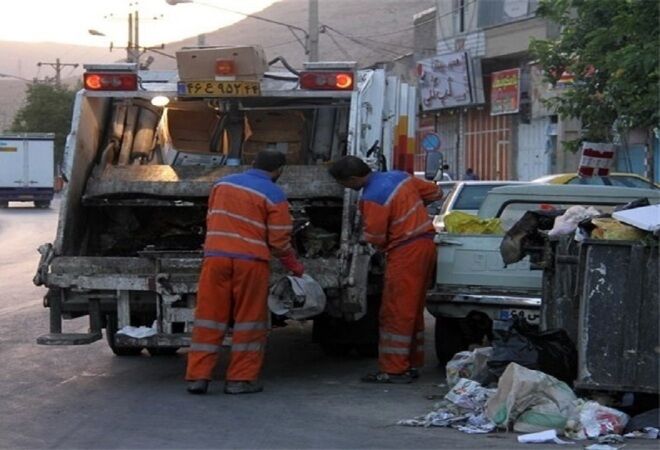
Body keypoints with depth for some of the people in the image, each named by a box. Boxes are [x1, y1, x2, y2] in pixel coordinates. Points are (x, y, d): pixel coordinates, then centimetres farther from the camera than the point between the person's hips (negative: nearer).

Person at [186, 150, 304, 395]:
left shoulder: (222, 183, 12)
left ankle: (197, 376, 5)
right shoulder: (274, 195, -2)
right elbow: (279, 241, -2)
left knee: (208, 318, 7)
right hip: (250, 261, -4)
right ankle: (241, 379, 9)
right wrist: (295, 266, 14)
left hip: (215, 257, 4)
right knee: (249, 321, 8)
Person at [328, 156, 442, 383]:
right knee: (412, 310, 15)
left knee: (395, 313, -4)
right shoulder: (398, 176, 7)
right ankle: (412, 364, 20)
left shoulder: (372, 198, -19)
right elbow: (434, 192, 17)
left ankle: (394, 370, -3)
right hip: (426, 244, 9)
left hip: (405, 253, -9)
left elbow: (375, 238, -15)